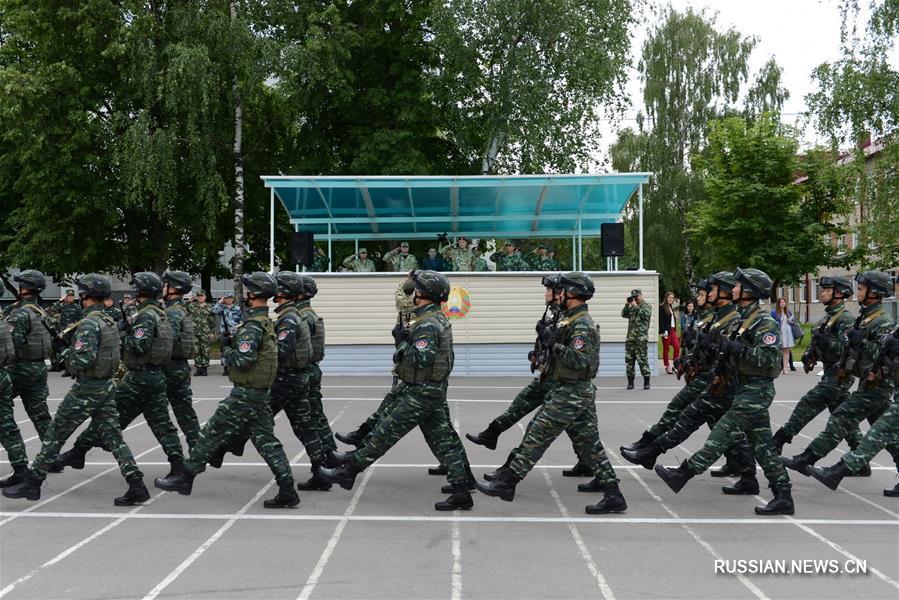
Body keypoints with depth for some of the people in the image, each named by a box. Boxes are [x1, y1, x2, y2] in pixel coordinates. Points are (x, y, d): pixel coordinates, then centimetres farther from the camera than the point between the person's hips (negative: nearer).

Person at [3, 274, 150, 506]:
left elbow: (82, 360, -25)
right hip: (106, 386, 8)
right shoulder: (109, 321, 10)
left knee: (55, 433, 4)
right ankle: (136, 486, 0)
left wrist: (66, 352, -6)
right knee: (112, 437, 6)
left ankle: (32, 482, 13)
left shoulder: (89, 324, -17)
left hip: (86, 389, -8)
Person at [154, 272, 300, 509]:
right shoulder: (266, 322, 14)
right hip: (260, 393, 9)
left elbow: (243, 360, -24)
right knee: (266, 440, 8)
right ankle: (287, 491, 5)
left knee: (212, 433, 2)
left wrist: (227, 351, -5)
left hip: (244, 394, -9)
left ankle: (185, 477, 12)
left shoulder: (252, 325, -17)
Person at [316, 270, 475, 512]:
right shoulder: (439, 319, 13)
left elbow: (421, 358, -28)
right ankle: (462, 492, 9)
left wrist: (403, 344, -15)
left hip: (420, 393, -10)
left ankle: (348, 471, 7)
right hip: (434, 391, 10)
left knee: (386, 433, -1)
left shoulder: (428, 324, -19)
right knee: (444, 441, 9)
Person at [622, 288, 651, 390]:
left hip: (641, 337, -6)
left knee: (642, 359, -6)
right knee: (629, 359, 4)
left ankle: (646, 382, 1)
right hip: (630, 336, 6)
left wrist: (636, 306, -14)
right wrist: (626, 305, 1)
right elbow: (624, 315, 12)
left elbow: (646, 315, -16)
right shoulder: (632, 307, 18)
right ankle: (630, 382, 11)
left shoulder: (646, 305, 1)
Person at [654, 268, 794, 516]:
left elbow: (769, 358, -24)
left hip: (756, 390, -10)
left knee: (723, 433, -7)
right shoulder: (746, 319, 15)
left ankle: (683, 474, -6)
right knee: (762, 445, 9)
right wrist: (727, 349, 9)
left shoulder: (765, 323, -15)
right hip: (747, 388, 10)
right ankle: (783, 497, 11)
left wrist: (735, 348, -25)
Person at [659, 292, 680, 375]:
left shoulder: (671, 307, 18)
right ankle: (667, 367, 6)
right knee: (666, 348, 0)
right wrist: (663, 331, -17)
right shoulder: (662, 307, -6)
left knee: (677, 347, -4)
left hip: (672, 330, 7)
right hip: (666, 331, -7)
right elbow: (661, 320, -13)